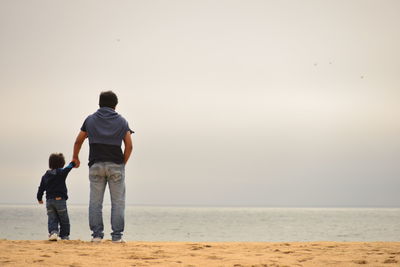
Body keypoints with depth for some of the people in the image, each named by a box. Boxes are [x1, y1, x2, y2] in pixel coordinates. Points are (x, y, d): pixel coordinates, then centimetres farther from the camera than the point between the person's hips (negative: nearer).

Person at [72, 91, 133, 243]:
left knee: (95, 202, 5)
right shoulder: (121, 121, 6)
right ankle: (117, 236, -3)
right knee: (118, 202, 2)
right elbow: (129, 146, 0)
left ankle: (96, 235, 1)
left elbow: (78, 141, 14)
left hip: (96, 165, 1)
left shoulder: (90, 120, 9)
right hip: (116, 165, -1)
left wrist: (75, 158, 30)